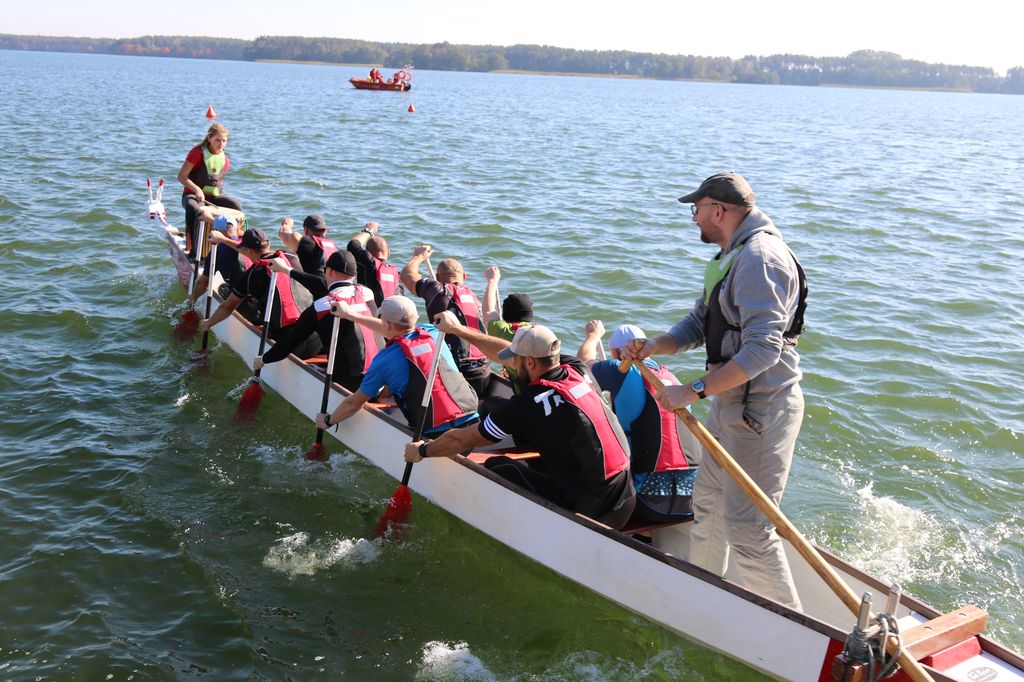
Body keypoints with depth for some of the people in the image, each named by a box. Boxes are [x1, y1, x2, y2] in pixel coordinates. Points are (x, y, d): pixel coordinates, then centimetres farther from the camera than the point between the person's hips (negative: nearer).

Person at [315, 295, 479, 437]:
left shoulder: (385, 360, -5)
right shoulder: (432, 332, 8)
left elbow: (353, 403, 8)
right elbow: (396, 332, 29)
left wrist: (328, 421, 28)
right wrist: (350, 314, 38)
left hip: (435, 435, -4)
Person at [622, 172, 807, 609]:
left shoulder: (760, 258, -21)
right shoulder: (730, 256, 14)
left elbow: (762, 351, -29)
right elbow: (700, 323, 14)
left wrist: (694, 391, -29)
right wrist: (655, 346, -4)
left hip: (761, 412, -11)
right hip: (730, 405, 11)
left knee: (746, 527, -7)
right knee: (708, 504, 21)